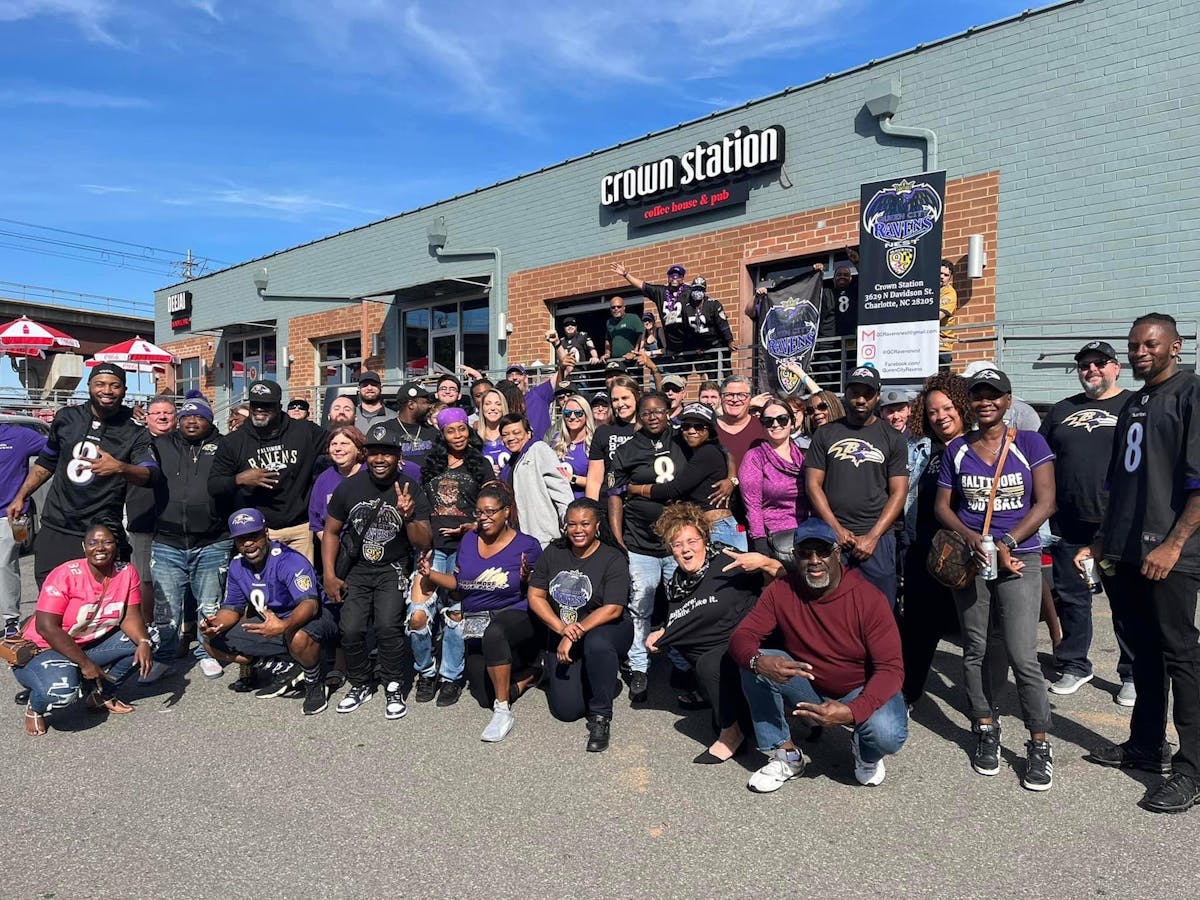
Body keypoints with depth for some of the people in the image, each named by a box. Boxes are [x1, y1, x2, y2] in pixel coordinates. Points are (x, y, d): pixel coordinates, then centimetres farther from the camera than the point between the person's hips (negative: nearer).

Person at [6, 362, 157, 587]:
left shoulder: (134, 433, -4)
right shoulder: (66, 418, 8)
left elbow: (150, 474, -21)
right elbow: (46, 463, 22)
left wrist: (120, 468, -39)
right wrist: (21, 497, 18)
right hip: (53, 530, 4)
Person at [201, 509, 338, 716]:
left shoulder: (290, 561, -25)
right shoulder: (237, 566, -1)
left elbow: (310, 604, -37)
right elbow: (232, 607, 7)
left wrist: (284, 626, -56)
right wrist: (216, 623, -17)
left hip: (305, 619, -8)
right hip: (271, 622, 8)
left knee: (299, 638, -43)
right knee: (213, 642, -2)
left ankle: (314, 684, -10)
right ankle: (284, 670, 1)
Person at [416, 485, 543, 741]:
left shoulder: (527, 545, -4)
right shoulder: (469, 540, 9)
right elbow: (458, 583, 16)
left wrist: (526, 579, -23)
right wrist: (430, 574, 2)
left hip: (516, 617, -5)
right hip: (476, 627, 5)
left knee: (493, 633, -41)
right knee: (485, 697, -10)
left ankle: (503, 711, -27)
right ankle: (527, 674, 22)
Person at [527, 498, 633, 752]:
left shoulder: (613, 559, -10)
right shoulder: (553, 553, 2)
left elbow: (612, 609, -18)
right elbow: (535, 596, -1)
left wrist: (575, 633, -24)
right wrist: (562, 629, -17)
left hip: (604, 629, -3)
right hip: (561, 635, 3)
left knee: (597, 644, -40)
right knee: (567, 710, -9)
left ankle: (601, 717, -19)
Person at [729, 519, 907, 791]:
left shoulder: (869, 598, -21)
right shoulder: (781, 591, -13)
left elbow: (891, 669, -22)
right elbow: (741, 636, -14)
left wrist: (852, 712, -39)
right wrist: (758, 661, -39)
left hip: (861, 691, -2)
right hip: (809, 688, 2)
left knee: (888, 735, -33)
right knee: (752, 664, -22)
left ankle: (866, 753, 8)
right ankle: (786, 755, -7)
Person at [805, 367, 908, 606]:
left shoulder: (893, 439, 6)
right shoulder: (825, 434, 7)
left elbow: (898, 493, 1)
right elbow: (813, 484, 3)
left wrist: (872, 537, -9)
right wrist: (836, 529, -7)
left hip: (877, 537, 0)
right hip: (832, 535, 0)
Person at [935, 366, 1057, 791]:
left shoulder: (1030, 444, 0)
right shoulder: (956, 449, 7)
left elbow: (1045, 502, -5)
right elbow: (942, 506, 6)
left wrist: (1006, 543, -15)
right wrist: (973, 539, -12)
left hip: (1019, 559, -2)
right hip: (969, 560, 3)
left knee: (1023, 655, -7)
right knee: (975, 650, 9)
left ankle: (1040, 745, 8)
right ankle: (986, 730, 25)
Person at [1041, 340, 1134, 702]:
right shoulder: (1061, 411, 14)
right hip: (1068, 526, 4)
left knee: (1127, 602, 6)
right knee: (1070, 597, 11)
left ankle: (1133, 674, 19)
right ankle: (1075, 666, 24)